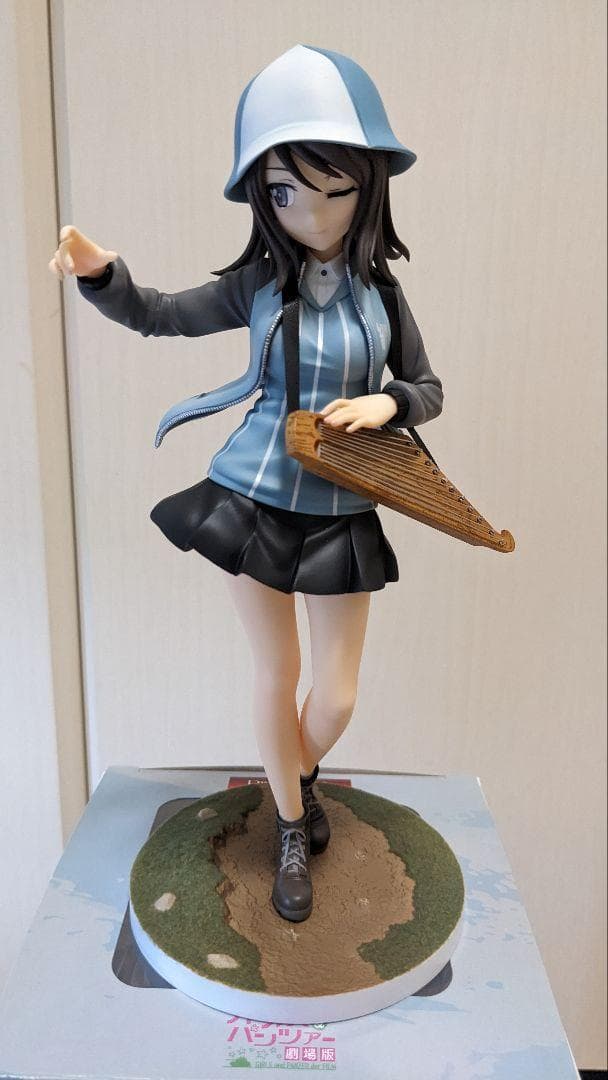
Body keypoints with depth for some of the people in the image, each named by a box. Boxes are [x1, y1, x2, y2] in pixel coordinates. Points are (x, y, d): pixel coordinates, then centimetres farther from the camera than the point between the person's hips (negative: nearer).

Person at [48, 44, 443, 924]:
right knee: (276, 673, 10)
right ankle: (293, 830, 35)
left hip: (341, 514, 1)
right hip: (254, 500, -1)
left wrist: (385, 403, -15)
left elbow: (429, 391, 7)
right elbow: (158, 315, 4)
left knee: (337, 695, 7)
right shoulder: (257, 285, -2)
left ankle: (300, 775, 44)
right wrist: (101, 271, -16)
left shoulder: (380, 291, 0)